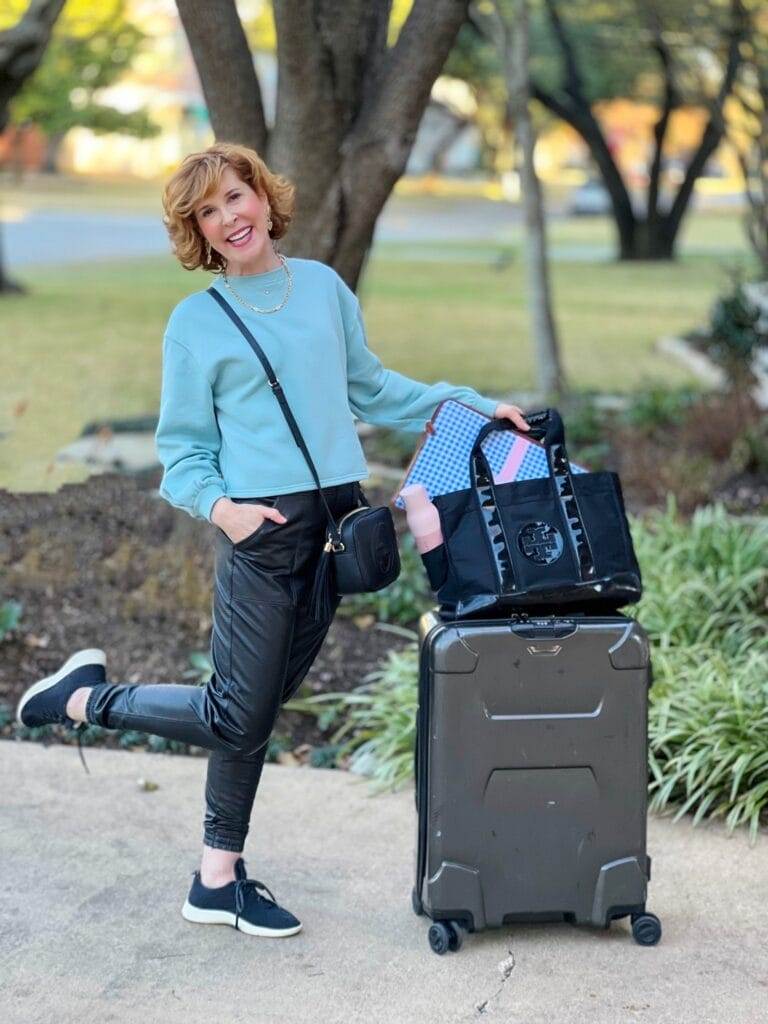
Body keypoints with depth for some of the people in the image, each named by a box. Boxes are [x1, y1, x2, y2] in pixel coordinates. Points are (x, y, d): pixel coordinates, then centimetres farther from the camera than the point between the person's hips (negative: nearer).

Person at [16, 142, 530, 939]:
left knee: (257, 708, 8)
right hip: (261, 526, -4)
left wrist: (472, 406, 16)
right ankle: (86, 698, 18)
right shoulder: (195, 322, 0)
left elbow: (369, 387, 21)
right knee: (238, 715, -4)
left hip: (337, 519, 4)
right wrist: (218, 507, -16)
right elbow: (182, 448, 2)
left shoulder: (324, 286, 12)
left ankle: (220, 880, 19)